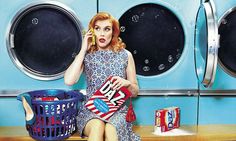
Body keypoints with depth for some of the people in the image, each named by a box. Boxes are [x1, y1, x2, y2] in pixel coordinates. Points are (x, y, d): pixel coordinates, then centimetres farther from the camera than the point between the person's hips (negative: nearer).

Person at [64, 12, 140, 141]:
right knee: (97, 126, -34)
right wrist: (83, 50, -5)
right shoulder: (86, 55, 7)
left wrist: (126, 83, -11)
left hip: (118, 110, 0)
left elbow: (135, 92, 13)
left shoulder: (125, 55, 7)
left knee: (110, 130, -34)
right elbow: (69, 81, -12)